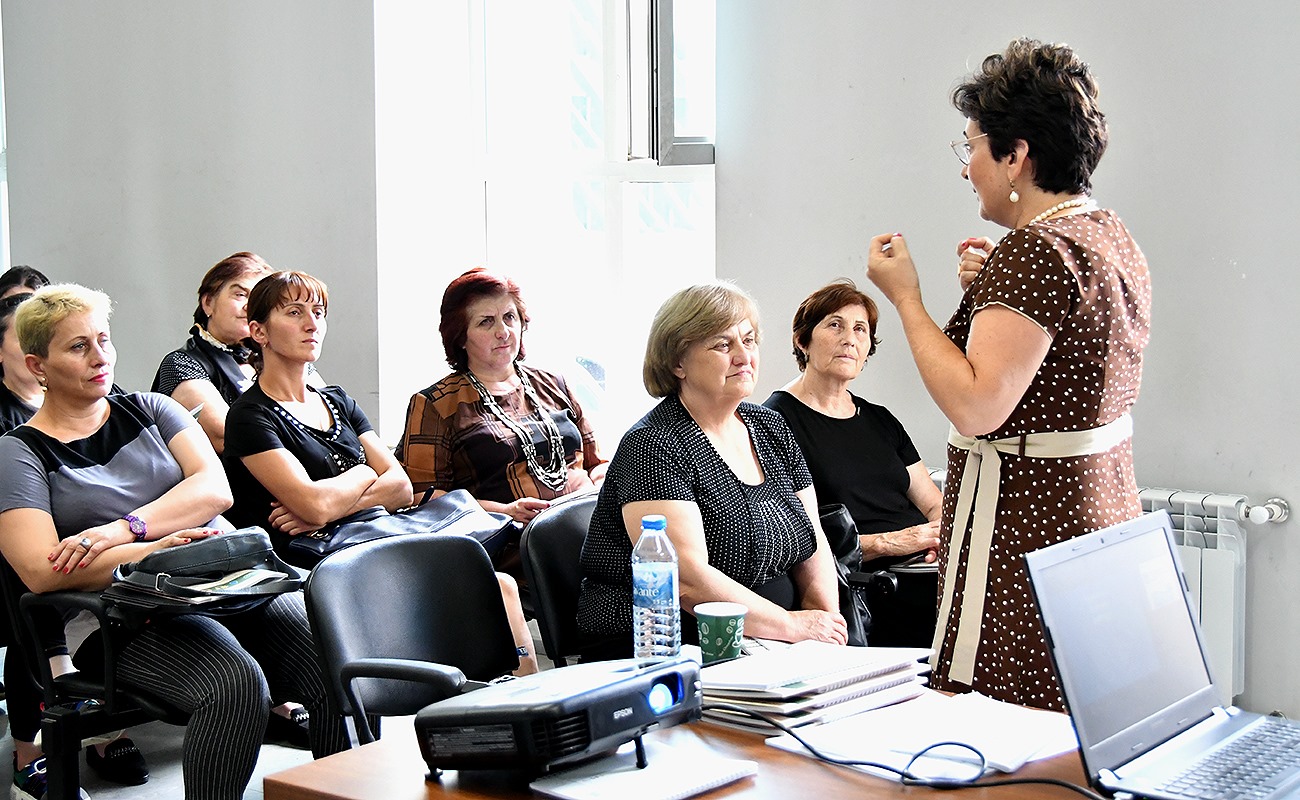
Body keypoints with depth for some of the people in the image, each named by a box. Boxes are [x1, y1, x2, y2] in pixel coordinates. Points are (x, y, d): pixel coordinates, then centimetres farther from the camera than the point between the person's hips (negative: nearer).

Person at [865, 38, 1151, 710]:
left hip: (1029, 525, -11)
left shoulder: (1033, 251, -19)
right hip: (1102, 510, 11)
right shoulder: (1113, 236, 12)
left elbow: (975, 407, -25)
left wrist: (904, 296, -15)